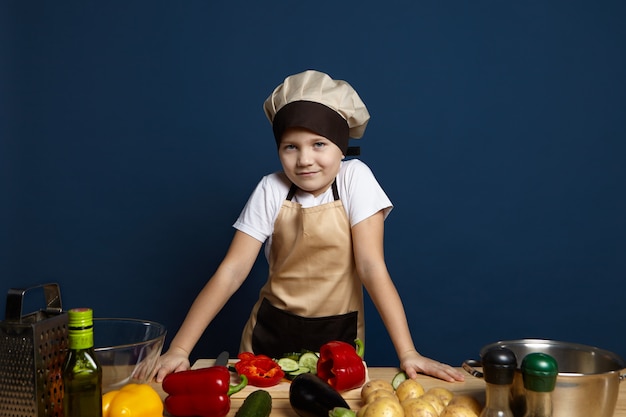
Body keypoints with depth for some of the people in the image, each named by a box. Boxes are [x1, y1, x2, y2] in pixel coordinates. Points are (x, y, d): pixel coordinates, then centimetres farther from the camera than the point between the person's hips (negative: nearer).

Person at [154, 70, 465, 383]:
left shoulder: (355, 177, -13)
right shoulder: (270, 190, -9)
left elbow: (372, 267, -17)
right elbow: (232, 271, -13)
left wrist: (407, 353, -24)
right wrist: (179, 349, -20)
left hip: (338, 334, -1)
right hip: (272, 331, 1)